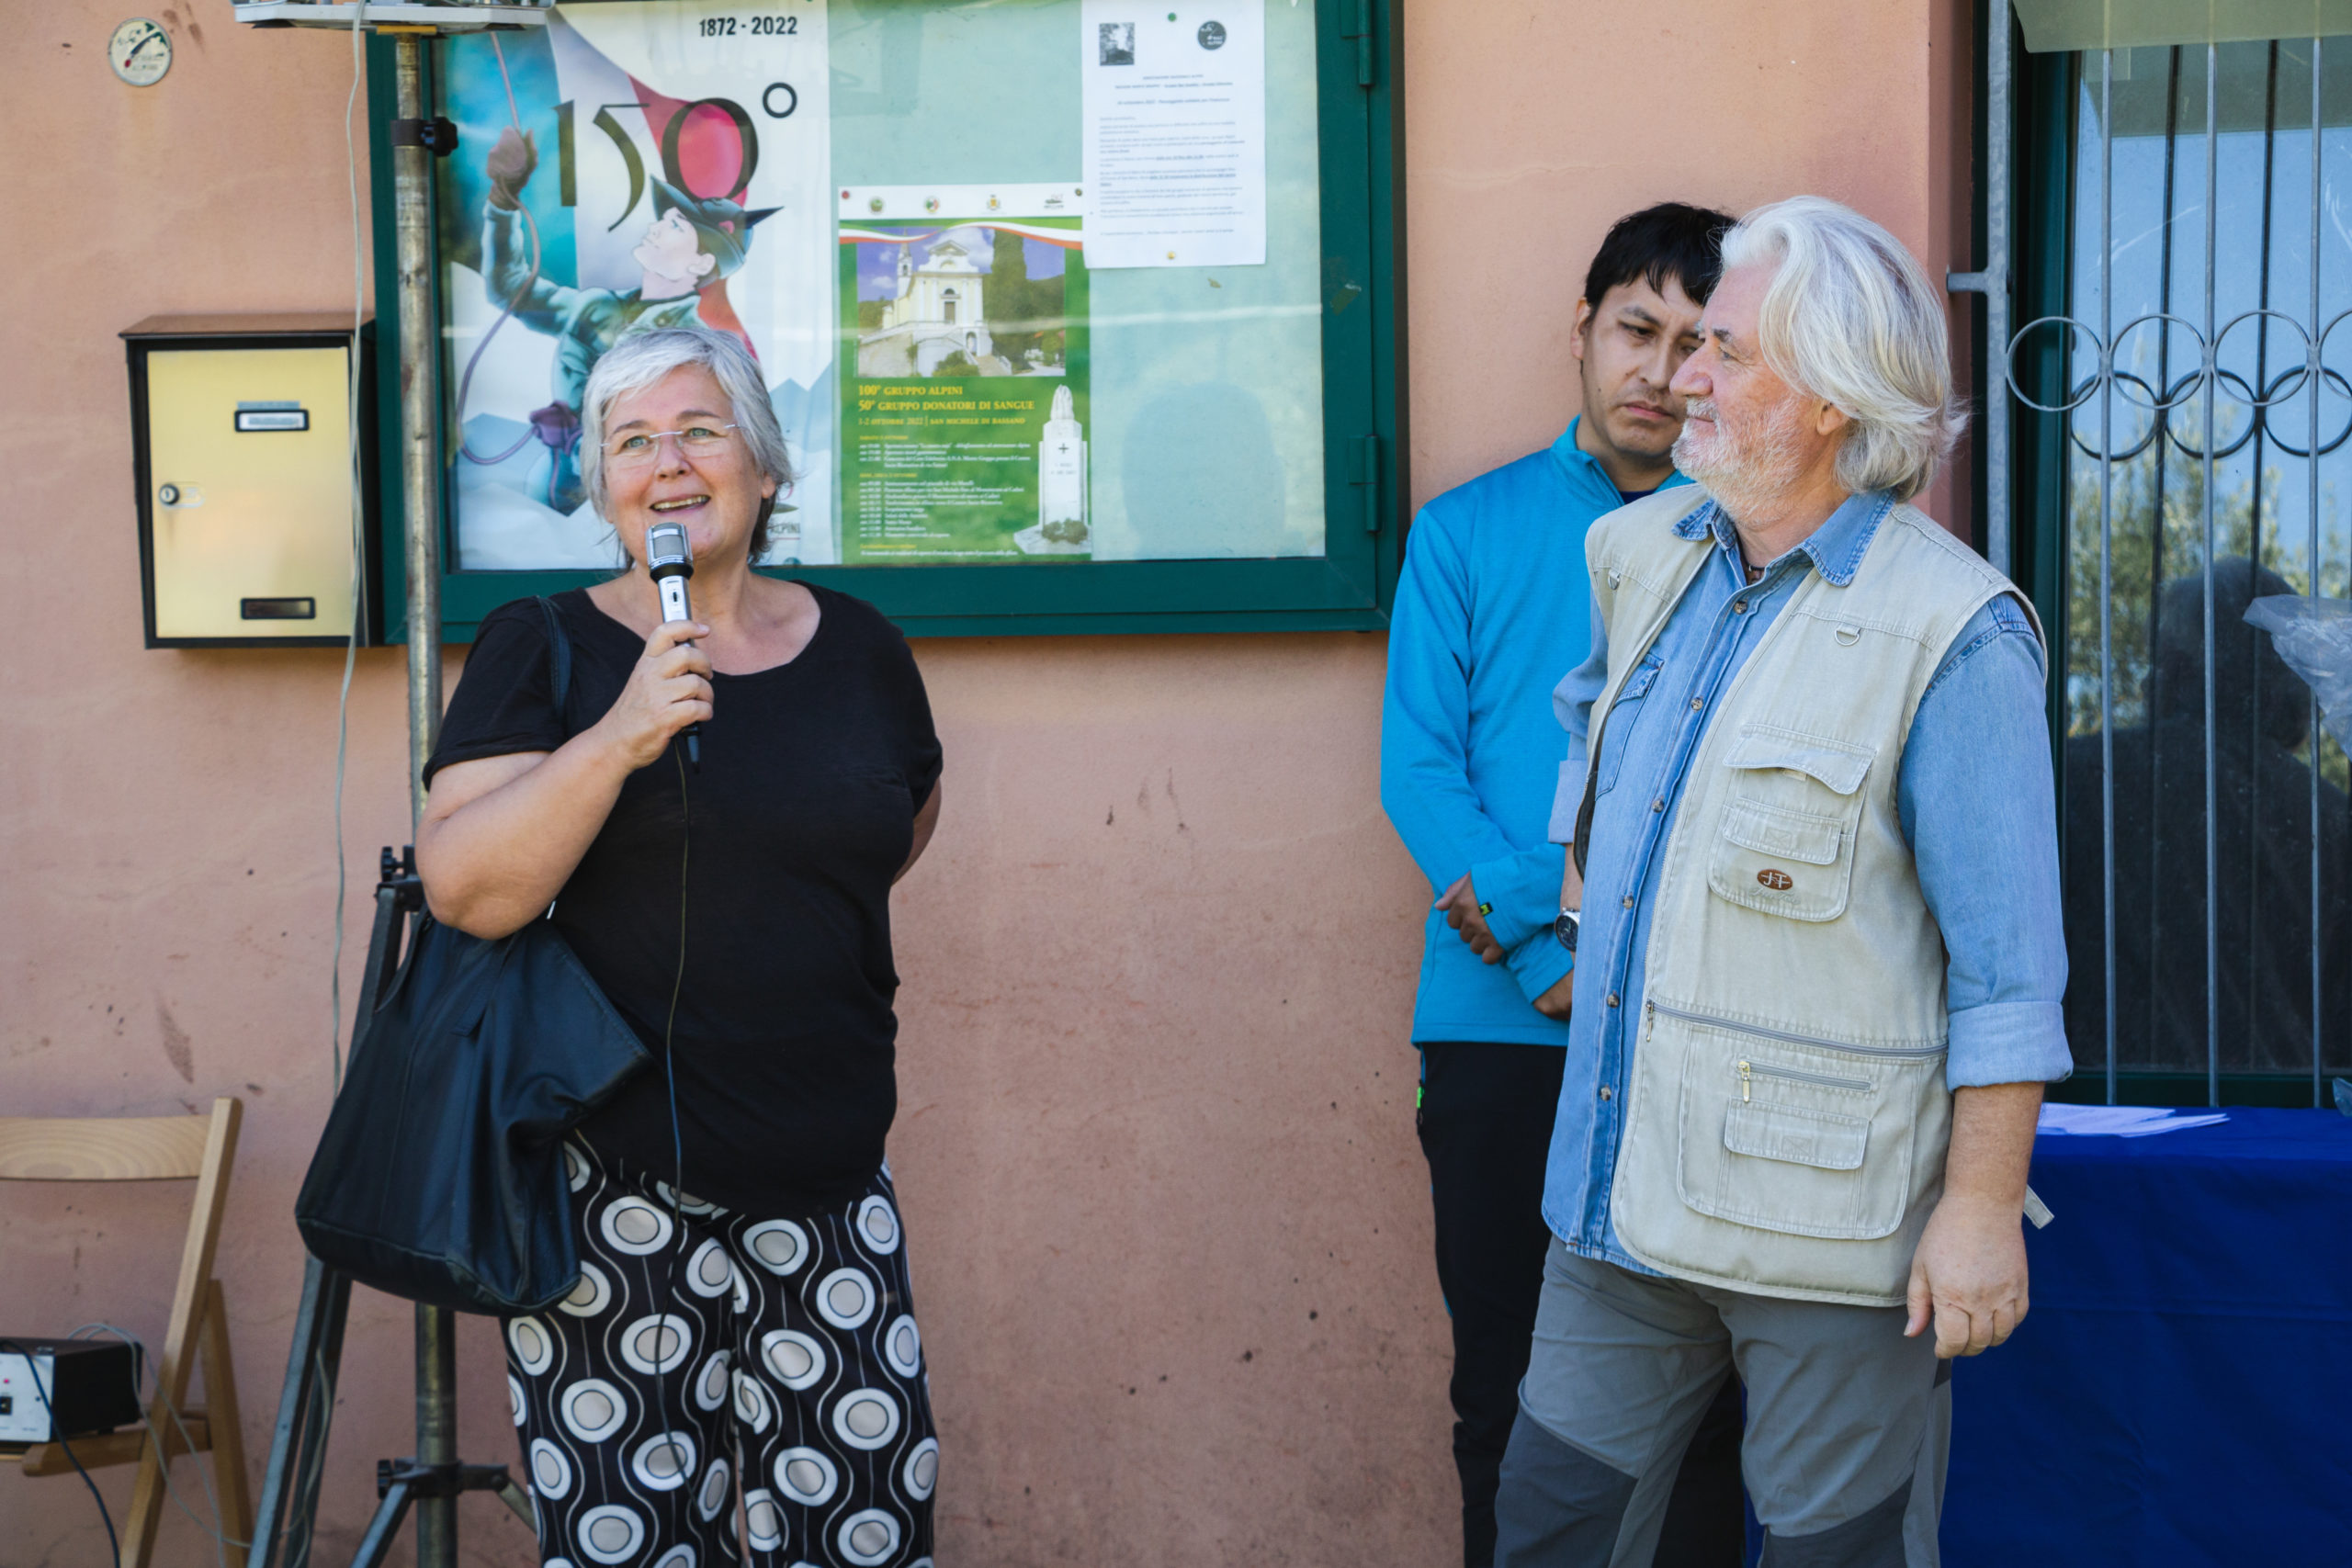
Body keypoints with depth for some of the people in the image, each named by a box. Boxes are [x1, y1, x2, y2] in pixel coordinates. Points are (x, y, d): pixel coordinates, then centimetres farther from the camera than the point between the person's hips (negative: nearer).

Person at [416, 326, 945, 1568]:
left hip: (825, 1184, 3)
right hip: (616, 1187, -3)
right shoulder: (542, 651, 1)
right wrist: (618, 737, -21)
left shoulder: (858, 649, 9)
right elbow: (466, 892, -11)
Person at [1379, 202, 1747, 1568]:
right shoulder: (1468, 533, 9)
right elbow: (1420, 768, 1)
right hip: (1501, 1031, 1)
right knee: (1506, 1394, 7)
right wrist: (1562, 964, -13)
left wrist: (1530, 895, -13)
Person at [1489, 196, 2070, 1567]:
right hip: (1628, 1195, 7)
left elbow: (2007, 968, -15)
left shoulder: (1952, 631, -15)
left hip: (1827, 1211, -7)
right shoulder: (1648, 553, 7)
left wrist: (1983, 1204, -16)